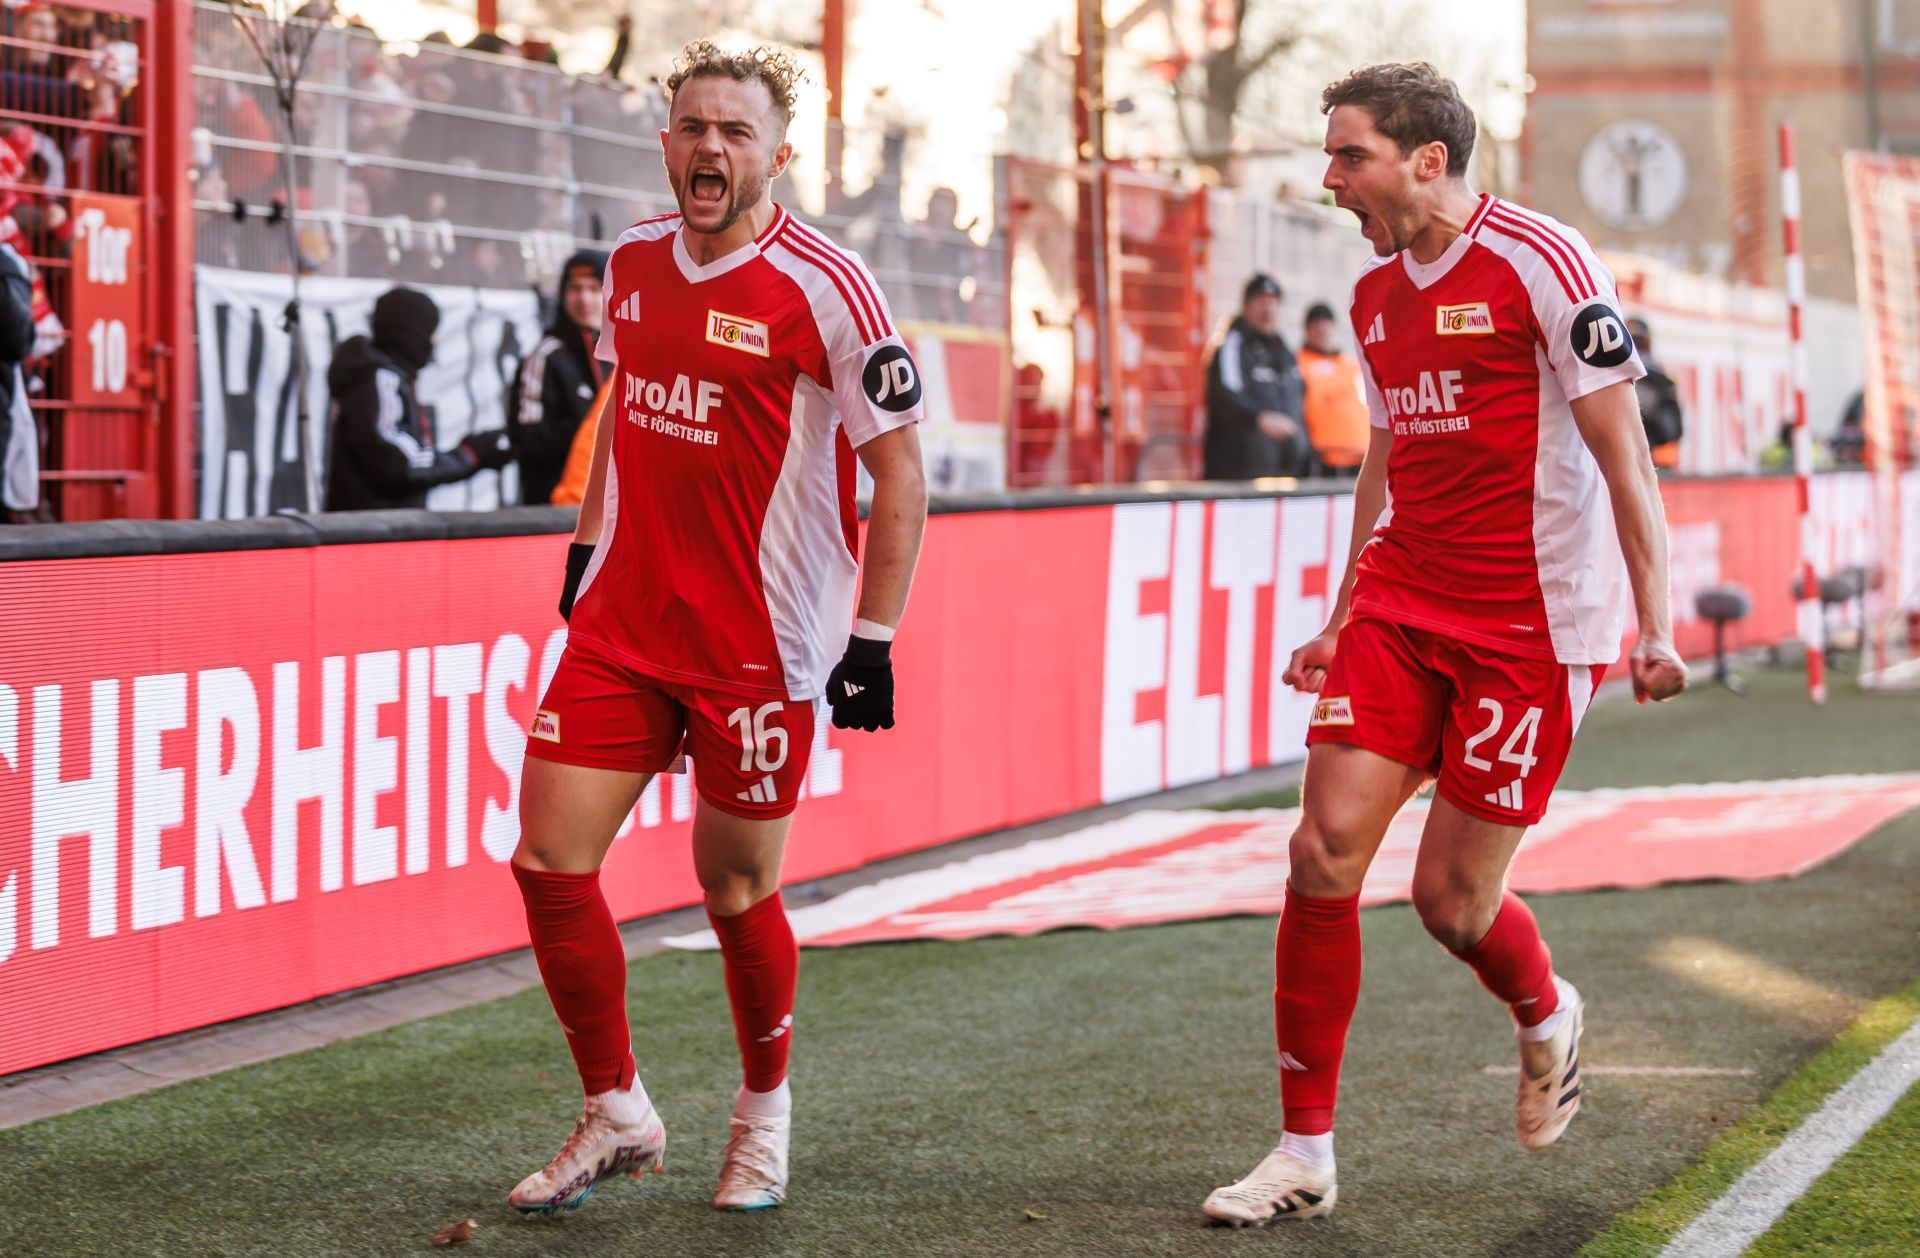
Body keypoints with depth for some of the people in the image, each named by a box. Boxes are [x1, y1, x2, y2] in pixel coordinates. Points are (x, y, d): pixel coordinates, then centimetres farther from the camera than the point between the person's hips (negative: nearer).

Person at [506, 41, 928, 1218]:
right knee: (549, 860, -2)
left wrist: (873, 639, -11)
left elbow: (900, 471, -9)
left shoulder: (825, 287, -12)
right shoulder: (637, 259, 5)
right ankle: (617, 1113, 16)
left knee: (736, 888, 5)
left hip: (759, 642, -5)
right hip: (624, 621, 5)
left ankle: (766, 1113, 30)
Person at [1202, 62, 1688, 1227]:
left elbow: (1622, 451, -11)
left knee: (1452, 898, -3)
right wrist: (1340, 620, 21)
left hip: (1531, 625, -6)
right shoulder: (1375, 292, 11)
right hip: (1401, 606, 6)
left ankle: (1548, 1016, 33)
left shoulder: (1539, 260, -11)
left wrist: (1654, 625, -15)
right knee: (1324, 854, -6)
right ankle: (1306, 1153, 3)